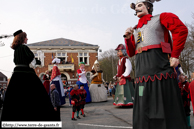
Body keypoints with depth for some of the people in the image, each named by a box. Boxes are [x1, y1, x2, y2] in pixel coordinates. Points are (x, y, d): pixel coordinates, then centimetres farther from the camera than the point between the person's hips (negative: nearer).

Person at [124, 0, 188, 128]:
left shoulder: (161, 18, 10)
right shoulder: (135, 30, 24)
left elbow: (181, 29, -5)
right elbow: (131, 53, 21)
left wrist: (175, 55, -10)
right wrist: (127, 38, 5)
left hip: (159, 65, -5)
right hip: (142, 71, 6)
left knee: (166, 106, -3)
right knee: (144, 107, 7)